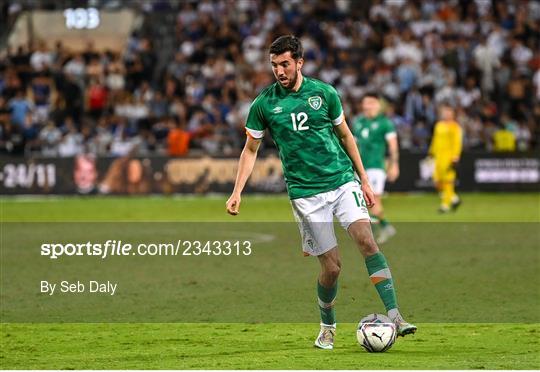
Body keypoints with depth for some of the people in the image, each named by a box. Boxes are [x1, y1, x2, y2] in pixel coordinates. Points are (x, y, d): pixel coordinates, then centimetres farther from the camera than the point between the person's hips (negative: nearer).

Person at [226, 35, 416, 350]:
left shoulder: (324, 93, 3)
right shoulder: (264, 104, 0)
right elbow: (251, 149, 11)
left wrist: (364, 180, 15)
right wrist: (237, 192, 2)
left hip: (343, 180, 1)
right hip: (305, 192, -1)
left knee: (366, 238, -20)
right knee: (332, 266, -3)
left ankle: (394, 314, -23)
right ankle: (328, 327, 22)